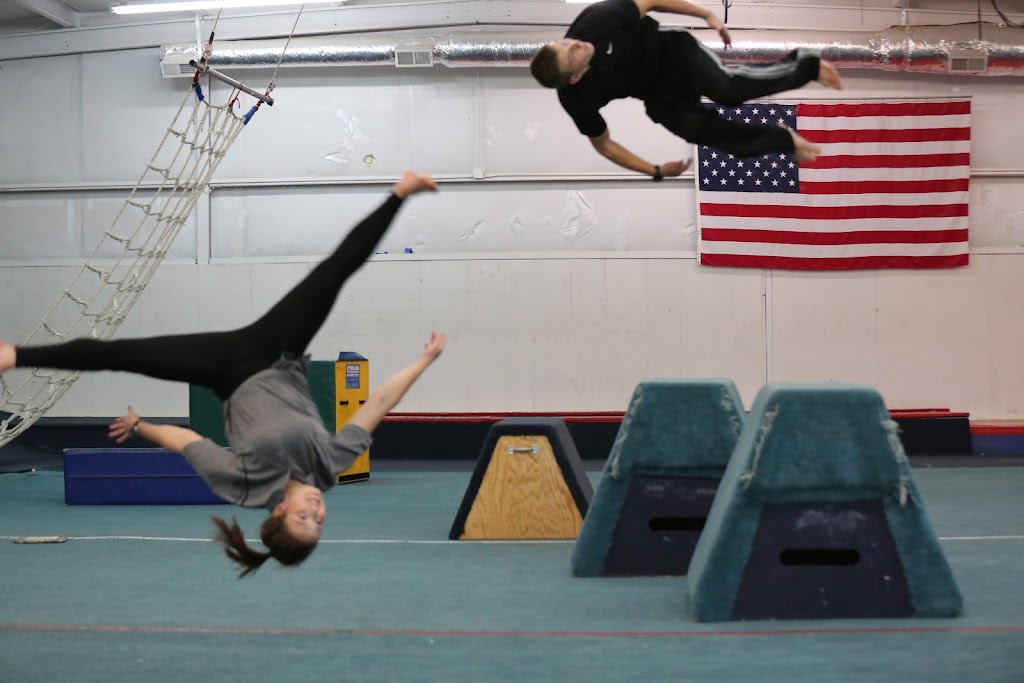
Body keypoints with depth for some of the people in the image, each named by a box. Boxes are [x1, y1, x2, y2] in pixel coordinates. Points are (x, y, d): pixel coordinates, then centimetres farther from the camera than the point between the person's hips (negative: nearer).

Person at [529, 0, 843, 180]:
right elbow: (602, 144, -9)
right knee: (705, 130, -14)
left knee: (727, 88, -27)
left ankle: (807, 66, -5)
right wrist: (656, 170, -5)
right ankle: (786, 141, 14)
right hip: (660, 95, 1)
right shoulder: (576, 100, -28)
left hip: (673, 52, -1)